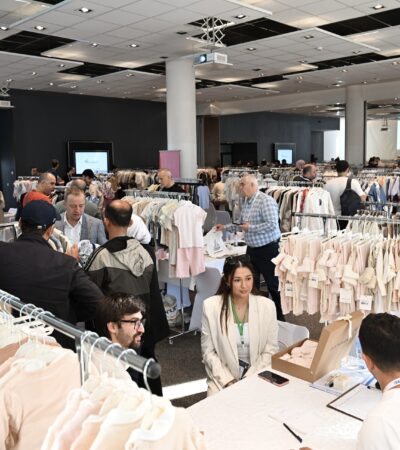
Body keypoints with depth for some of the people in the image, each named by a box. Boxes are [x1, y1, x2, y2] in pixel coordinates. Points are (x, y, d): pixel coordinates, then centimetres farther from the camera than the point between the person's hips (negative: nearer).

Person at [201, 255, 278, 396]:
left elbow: (270, 351, -1)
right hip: (222, 377, 0)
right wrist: (228, 381, -12)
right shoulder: (211, 306, -10)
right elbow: (208, 351, -4)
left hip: (256, 375, 1)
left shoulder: (267, 306, -8)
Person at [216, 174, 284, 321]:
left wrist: (250, 228, -20)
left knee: (273, 284, 3)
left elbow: (272, 225, -26)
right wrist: (225, 227, 15)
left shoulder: (266, 201, -18)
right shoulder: (246, 202, 10)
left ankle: (280, 317, 17)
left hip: (267, 249, -8)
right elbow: (241, 223, 21)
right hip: (252, 248, 9)